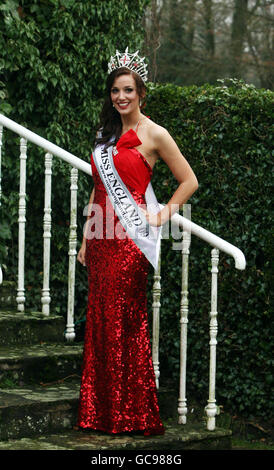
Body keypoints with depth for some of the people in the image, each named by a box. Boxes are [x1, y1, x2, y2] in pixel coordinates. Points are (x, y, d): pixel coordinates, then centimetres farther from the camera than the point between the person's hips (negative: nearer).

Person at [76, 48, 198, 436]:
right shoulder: (107, 134, 16)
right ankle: (101, 412, 13)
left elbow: (189, 181, -1)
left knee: (125, 323, -4)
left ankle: (134, 414, 5)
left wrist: (162, 216, -5)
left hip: (129, 238, -6)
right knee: (99, 320, 6)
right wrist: (86, 239, 14)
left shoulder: (153, 135, -4)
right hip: (102, 239, 6)